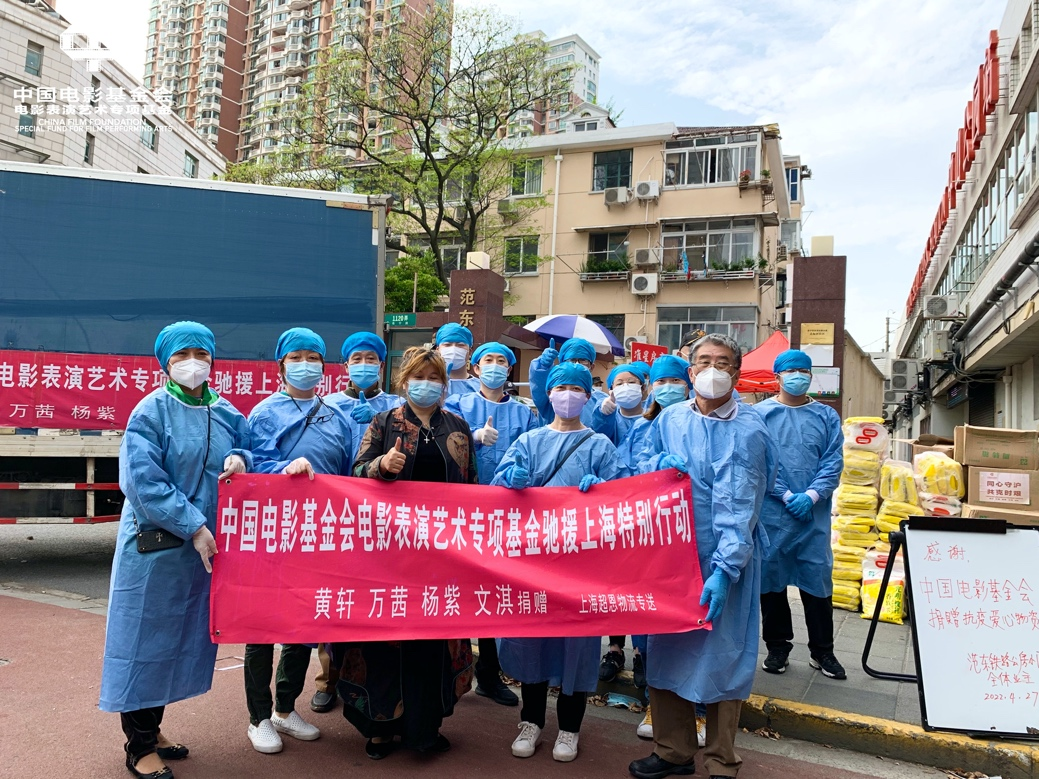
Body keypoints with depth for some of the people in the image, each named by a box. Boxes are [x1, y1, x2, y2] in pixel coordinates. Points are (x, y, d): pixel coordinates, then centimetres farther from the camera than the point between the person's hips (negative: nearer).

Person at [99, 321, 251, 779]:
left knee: (183, 637, 15)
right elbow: (143, 482, -16)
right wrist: (193, 525, -19)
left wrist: (241, 460, -9)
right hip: (155, 547, -6)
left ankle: (153, 729, 33)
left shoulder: (226, 414, 6)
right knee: (146, 637, 4)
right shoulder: (151, 412, -10)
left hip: (206, 547, 6)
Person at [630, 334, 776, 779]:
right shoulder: (669, 419, 4)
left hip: (727, 558, -4)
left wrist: (724, 570, -23)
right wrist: (659, 463, -11)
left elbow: (740, 508, -16)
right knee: (667, 648, 12)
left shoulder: (748, 430, -9)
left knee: (722, 653, 5)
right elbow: (641, 467, 12)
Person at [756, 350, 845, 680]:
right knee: (771, 578, 7)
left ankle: (822, 650, 21)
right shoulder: (759, 414, -1)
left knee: (818, 579, 6)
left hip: (815, 514, 2)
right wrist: (786, 496, -13)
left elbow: (833, 462, 1)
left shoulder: (827, 416, 8)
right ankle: (777, 646, 22)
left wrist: (811, 495, -12)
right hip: (771, 513, -1)